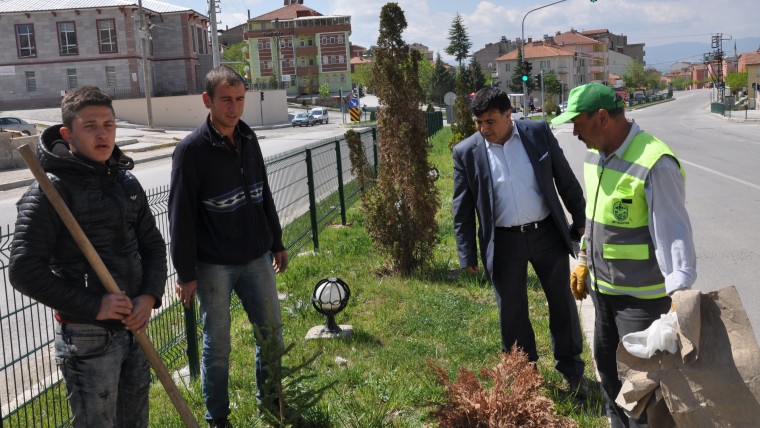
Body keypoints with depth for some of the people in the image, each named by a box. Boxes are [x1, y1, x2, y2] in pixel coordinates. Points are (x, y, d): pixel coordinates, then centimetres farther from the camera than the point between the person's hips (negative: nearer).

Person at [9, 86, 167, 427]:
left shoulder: (127, 183, 7)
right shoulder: (49, 191, -14)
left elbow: (153, 245, 11)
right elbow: (25, 271, -17)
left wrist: (149, 297, -6)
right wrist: (93, 306, -20)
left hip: (135, 325, 6)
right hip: (86, 335, -6)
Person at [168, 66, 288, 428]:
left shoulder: (249, 141, 6)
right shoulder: (191, 150, -13)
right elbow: (181, 217, -13)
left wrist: (277, 243, 18)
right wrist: (186, 272, -13)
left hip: (257, 259, 5)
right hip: (214, 266, -5)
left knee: (272, 332, 12)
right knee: (217, 344, 7)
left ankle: (269, 397, 34)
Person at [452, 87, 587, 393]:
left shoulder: (539, 133, -5)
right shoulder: (466, 152, -7)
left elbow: (565, 179, 4)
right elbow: (462, 210, -1)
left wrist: (580, 219, 6)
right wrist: (467, 255, -2)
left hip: (547, 233, 1)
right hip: (503, 242, -1)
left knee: (562, 302, 12)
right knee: (512, 312, 10)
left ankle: (572, 370, 31)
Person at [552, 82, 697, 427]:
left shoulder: (654, 163, -24)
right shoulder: (595, 154, 4)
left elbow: (674, 232, -26)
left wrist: (681, 299, -31)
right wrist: (585, 263, 20)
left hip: (641, 293, -8)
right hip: (603, 285, 8)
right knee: (607, 363, 21)